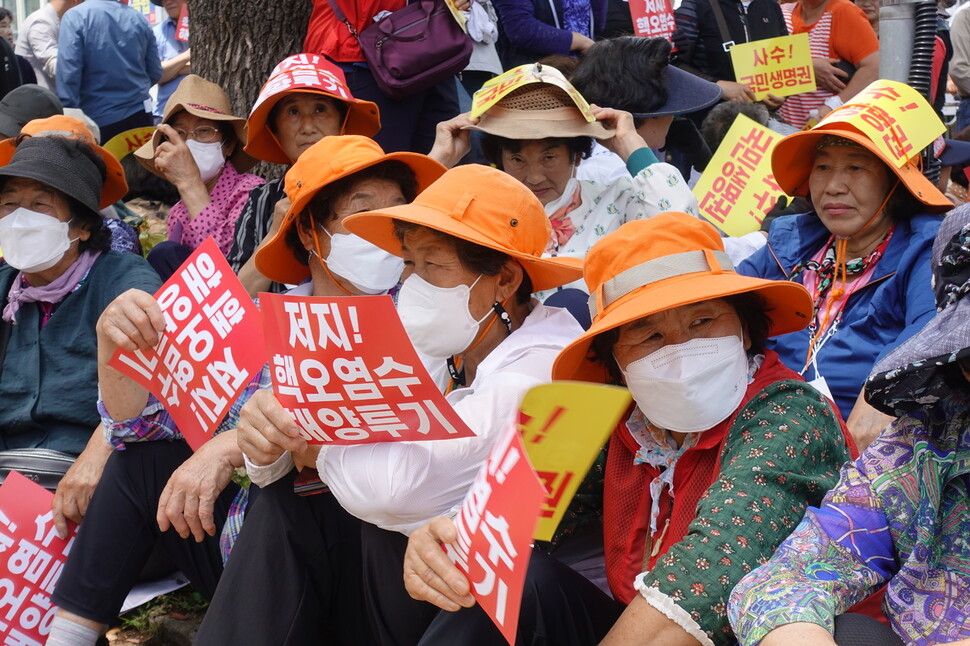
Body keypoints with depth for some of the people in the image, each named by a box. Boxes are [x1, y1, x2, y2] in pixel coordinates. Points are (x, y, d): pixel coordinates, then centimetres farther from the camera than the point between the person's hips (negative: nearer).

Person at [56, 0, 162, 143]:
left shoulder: (75, 17, -8)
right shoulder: (139, 19, 7)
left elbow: (68, 74, -15)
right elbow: (155, 73, 12)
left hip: (99, 120, -4)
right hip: (140, 116, 4)